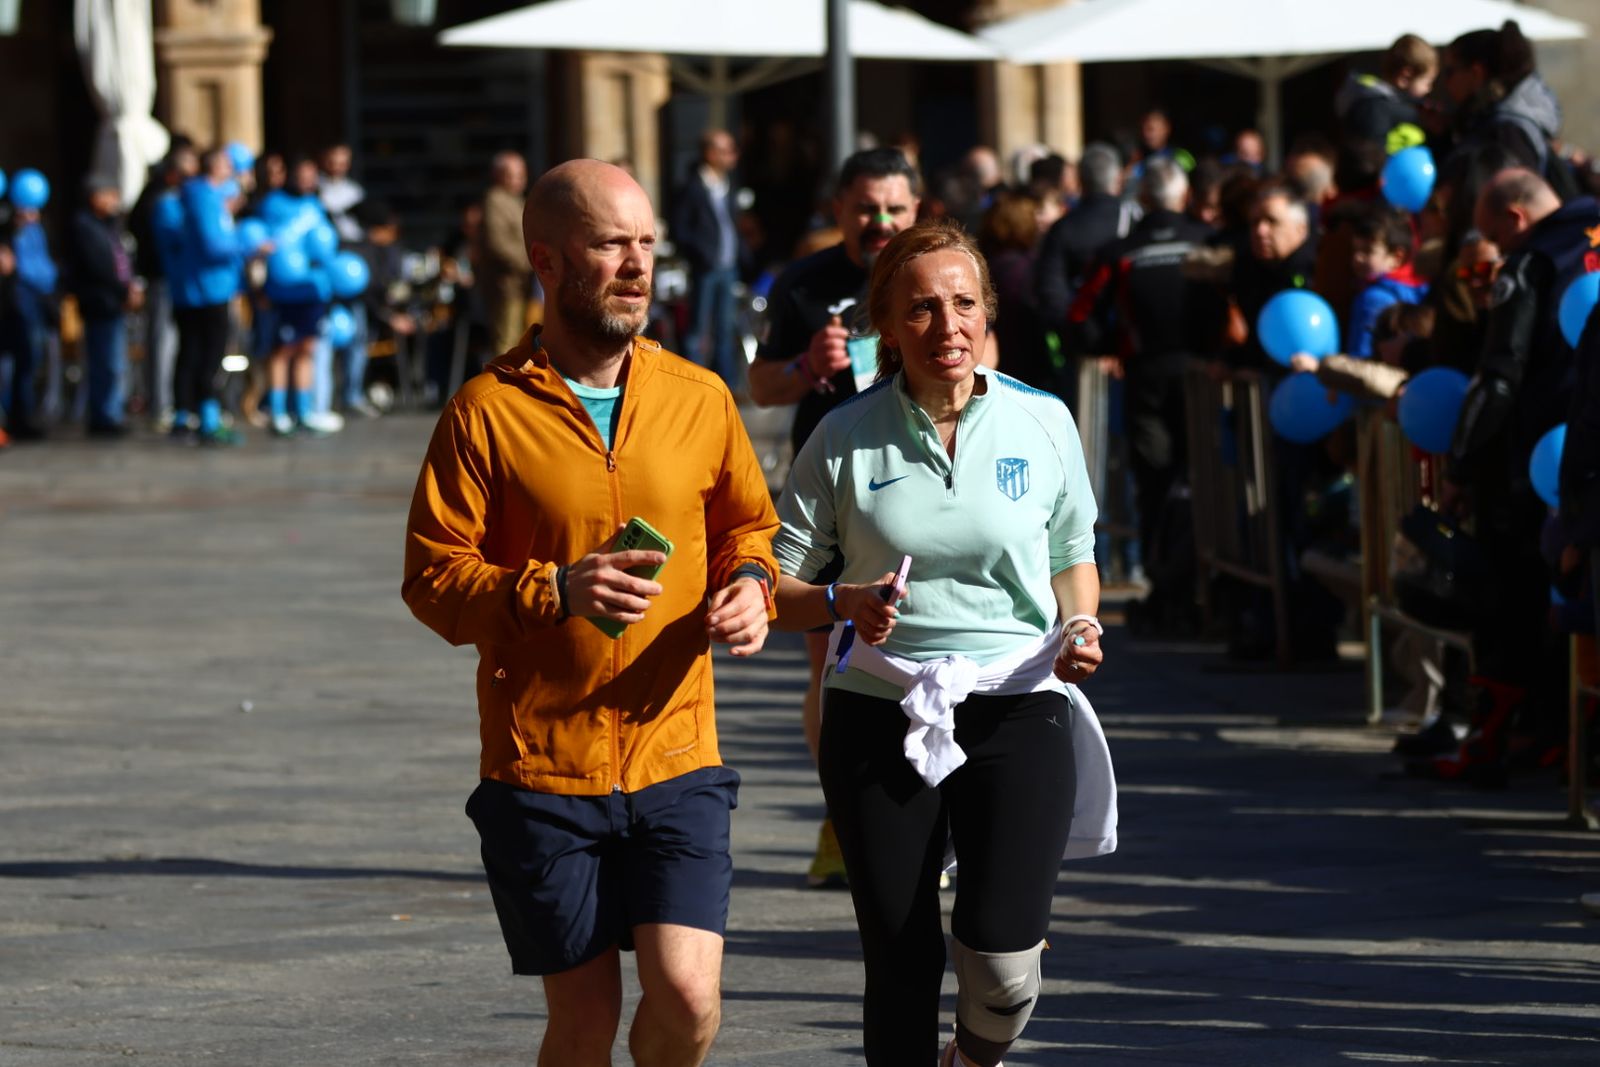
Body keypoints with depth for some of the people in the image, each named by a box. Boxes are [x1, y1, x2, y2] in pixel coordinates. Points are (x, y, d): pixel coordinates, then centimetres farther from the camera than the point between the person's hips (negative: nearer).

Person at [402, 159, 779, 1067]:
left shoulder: (699, 398, 6)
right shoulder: (488, 410, -4)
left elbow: (746, 521, 21)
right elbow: (433, 577, -5)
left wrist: (750, 581, -2)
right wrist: (554, 591, -22)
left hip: (676, 761, 2)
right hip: (541, 768, -2)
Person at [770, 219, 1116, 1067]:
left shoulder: (1043, 423, 2)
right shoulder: (845, 440, -1)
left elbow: (1074, 553, 17)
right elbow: (772, 581, 3)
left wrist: (1079, 628, -3)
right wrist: (843, 605, -17)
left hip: (1018, 710, 0)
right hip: (879, 715, 0)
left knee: (1003, 967, -12)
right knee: (900, 966, 2)